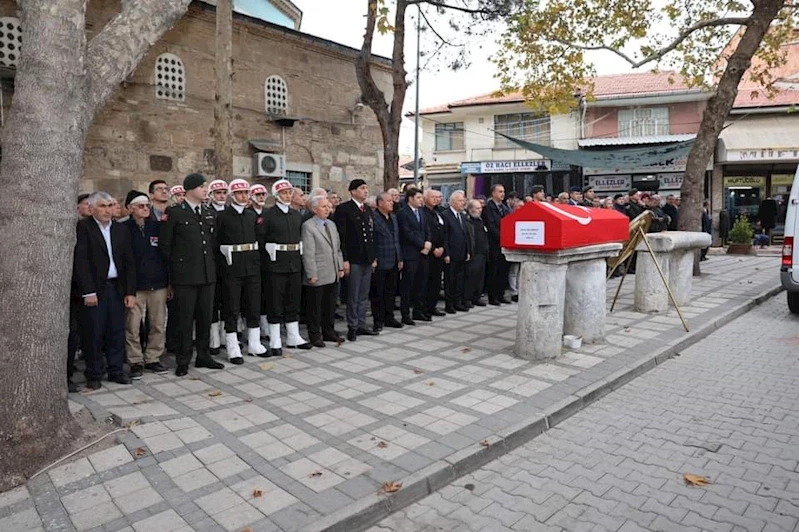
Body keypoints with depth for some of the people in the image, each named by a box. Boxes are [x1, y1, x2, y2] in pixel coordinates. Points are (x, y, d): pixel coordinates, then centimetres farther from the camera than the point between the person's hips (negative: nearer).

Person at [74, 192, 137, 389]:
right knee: (93, 333, 3)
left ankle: (116, 370, 21)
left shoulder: (121, 230, 11)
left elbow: (129, 262, 9)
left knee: (117, 332, 8)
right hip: (94, 289, -4)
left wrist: (130, 291, 3)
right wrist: (88, 291, -15)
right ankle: (94, 375, 16)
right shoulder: (83, 227, -4)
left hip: (117, 287, 4)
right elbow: (81, 260, -10)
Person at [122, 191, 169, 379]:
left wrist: (170, 282, 8)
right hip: (134, 286, -3)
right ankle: (136, 362, 14)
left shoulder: (157, 227, 8)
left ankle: (153, 358, 22)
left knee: (158, 325, 8)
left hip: (158, 285, 3)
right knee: (133, 327, -1)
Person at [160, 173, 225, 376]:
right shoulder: (174, 213, -5)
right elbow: (164, 245, -2)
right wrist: (174, 267, 2)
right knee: (185, 319, 2)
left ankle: (203, 356, 24)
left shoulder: (210, 213, 11)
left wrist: (211, 264, 14)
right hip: (185, 275, -5)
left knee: (205, 317, 11)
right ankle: (183, 361, 14)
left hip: (207, 274, 5)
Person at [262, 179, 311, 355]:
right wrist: (266, 261, -11)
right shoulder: (268, 214, -5)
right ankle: (275, 342, 9)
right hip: (276, 265, -5)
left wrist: (300, 259, 9)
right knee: (275, 304, 1)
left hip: (295, 264, 5)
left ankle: (293, 337, 23)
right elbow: (261, 240, -9)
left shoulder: (297, 215, 12)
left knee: (293, 302, 12)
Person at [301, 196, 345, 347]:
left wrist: (340, 267, 11)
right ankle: (315, 335, 15)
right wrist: (311, 275, -17)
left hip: (332, 274, 7)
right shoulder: (308, 226, -10)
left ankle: (329, 332, 27)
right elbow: (308, 253, -14)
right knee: (315, 307, 5)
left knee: (330, 306, 15)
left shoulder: (331, 224, 14)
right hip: (317, 276, -7)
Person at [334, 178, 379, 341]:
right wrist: (344, 259, -16)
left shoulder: (368, 209, 14)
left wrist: (373, 257, 12)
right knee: (353, 296, 2)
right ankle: (352, 327, 13)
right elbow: (341, 236, -12)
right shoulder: (344, 209, -8)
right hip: (354, 259, -6)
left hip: (368, 259, 7)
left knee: (363, 295, 12)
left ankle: (361, 325, 22)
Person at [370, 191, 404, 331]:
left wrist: (400, 258, 13)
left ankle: (389, 318, 25)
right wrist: (373, 259, -16)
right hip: (380, 262, -7)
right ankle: (378, 321, 12)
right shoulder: (373, 217, -12)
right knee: (378, 293, 3)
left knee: (390, 291, 14)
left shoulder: (393, 217, 13)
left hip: (393, 262, 7)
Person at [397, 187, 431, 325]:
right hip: (410, 254, -8)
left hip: (422, 253, 8)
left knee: (421, 284, 12)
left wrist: (428, 242, -4)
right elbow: (408, 233, -15)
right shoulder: (402, 213, -9)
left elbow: (427, 229, 15)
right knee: (407, 286, 0)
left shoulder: (420, 212, 16)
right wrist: (422, 245, -11)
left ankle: (418, 311, 23)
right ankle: (405, 315, 8)